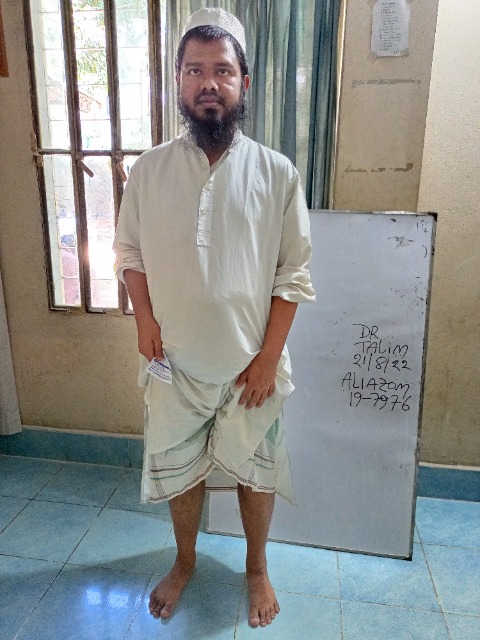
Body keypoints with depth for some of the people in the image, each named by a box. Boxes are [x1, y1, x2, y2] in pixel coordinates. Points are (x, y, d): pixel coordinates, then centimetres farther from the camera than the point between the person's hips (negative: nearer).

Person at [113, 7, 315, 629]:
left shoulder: (276, 173, -7)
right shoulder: (148, 169, -2)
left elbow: (293, 274, -5)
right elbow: (129, 251, 7)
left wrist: (269, 357, -9)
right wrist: (145, 318, -8)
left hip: (251, 364, -1)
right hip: (175, 363, 2)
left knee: (255, 472, 16)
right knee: (177, 468, 18)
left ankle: (256, 569, 44)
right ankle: (184, 561, 47)